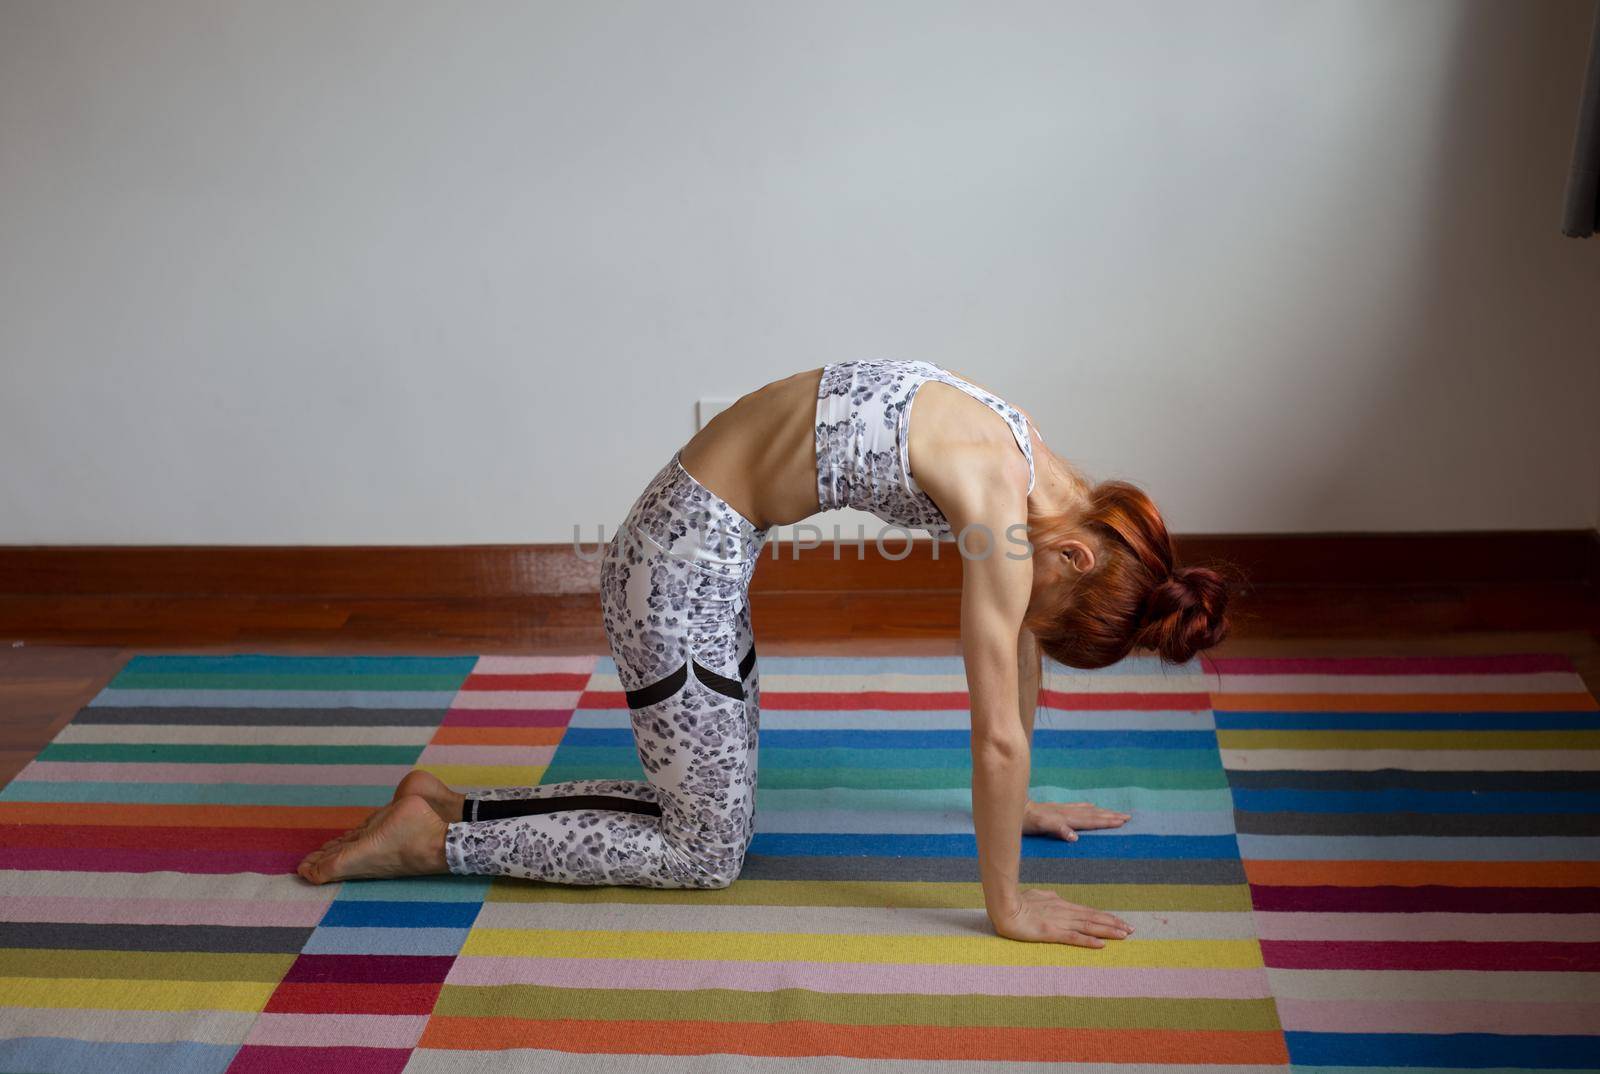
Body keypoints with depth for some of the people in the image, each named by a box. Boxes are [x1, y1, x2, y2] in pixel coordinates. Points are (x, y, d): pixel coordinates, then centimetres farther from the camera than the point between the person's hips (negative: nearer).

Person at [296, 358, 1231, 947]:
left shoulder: (1043, 481, 3)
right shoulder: (1004, 510, -23)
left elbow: (1020, 649, 16)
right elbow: (998, 731, -19)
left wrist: (1017, 804, 23)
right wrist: (1009, 908, -10)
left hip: (701, 549, 9)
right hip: (686, 561, -9)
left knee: (714, 806, 16)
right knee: (709, 855, 3)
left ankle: (453, 806, 19)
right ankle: (434, 840, 8)